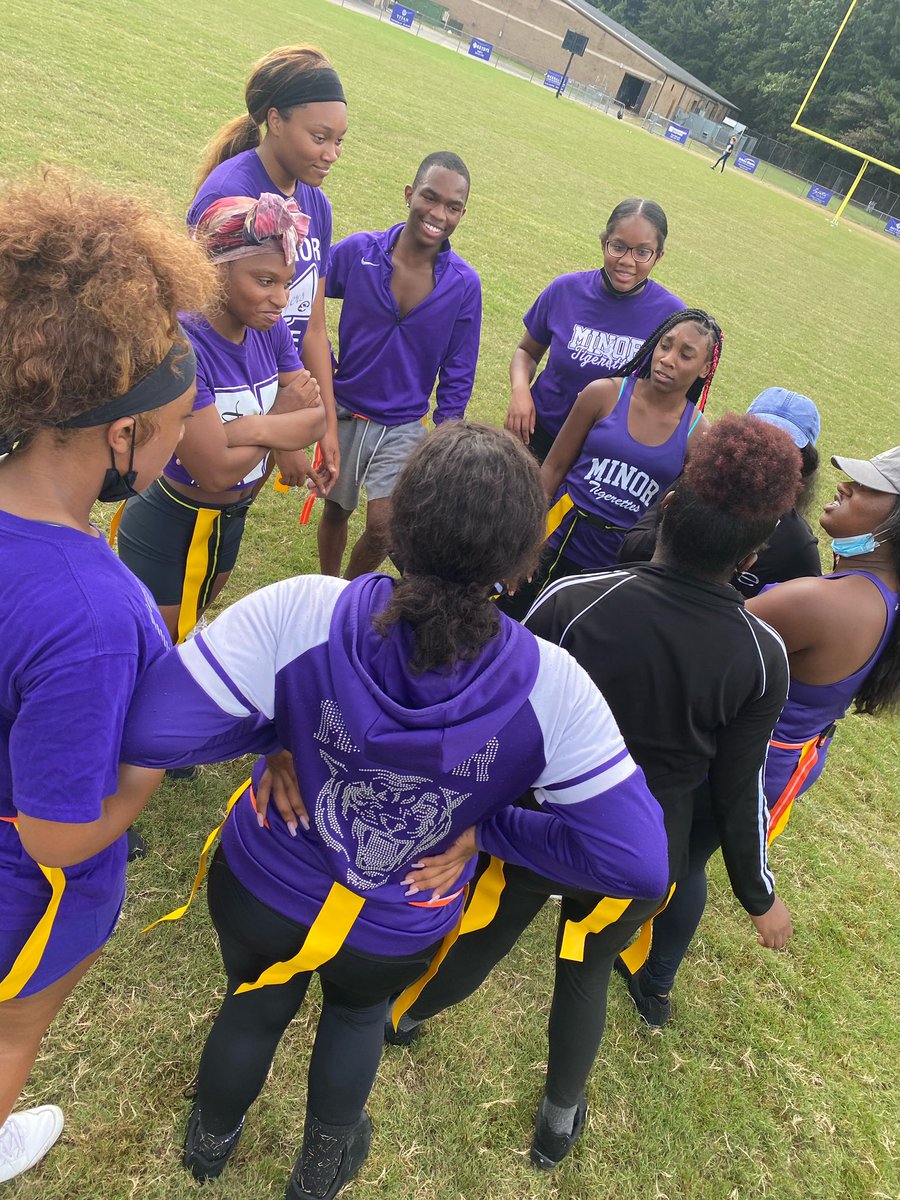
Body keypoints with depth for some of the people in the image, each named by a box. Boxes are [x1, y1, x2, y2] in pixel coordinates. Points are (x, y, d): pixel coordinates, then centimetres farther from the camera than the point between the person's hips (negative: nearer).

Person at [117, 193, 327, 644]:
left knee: (186, 637, 28)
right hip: (166, 532, -7)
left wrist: (251, 427, -27)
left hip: (230, 523, 7)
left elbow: (318, 417, -9)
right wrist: (283, 417, -16)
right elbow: (216, 471, -31)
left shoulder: (270, 329, -7)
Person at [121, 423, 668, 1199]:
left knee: (254, 1007, 34)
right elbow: (639, 865, -26)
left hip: (262, 891, 0)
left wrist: (280, 728, -15)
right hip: (397, 936, 0)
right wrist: (489, 826, -14)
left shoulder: (302, 614, -33)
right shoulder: (550, 686, -29)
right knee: (358, 1012, 37)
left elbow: (149, 731, -31)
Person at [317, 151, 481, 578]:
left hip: (404, 425, -1)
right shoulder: (358, 251, -13)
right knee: (336, 509, 17)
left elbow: (458, 376, -3)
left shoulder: (464, 284, -11)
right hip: (344, 411, 1)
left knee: (382, 528, -7)